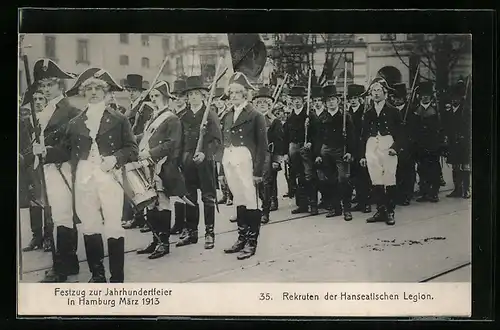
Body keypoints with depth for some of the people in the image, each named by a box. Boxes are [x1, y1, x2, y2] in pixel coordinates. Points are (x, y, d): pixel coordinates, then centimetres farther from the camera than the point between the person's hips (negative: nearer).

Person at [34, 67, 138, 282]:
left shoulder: (119, 120, 5)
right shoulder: (76, 123, 14)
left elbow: (132, 149, 1)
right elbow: (65, 150, 12)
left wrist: (115, 158, -16)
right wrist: (45, 152, -5)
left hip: (110, 178, -3)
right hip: (84, 180, 4)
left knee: (113, 227, -5)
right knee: (89, 227, 8)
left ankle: (117, 278, 3)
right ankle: (97, 275, 19)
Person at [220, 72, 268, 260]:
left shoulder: (255, 116, -3)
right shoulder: (227, 116, 16)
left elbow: (262, 145, -7)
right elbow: (224, 143, 17)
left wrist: (258, 171, -12)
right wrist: (223, 170, 12)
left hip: (246, 162, -6)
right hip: (229, 162, 6)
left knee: (250, 202, -3)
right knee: (238, 202, 12)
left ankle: (251, 242, 4)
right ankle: (242, 238, 21)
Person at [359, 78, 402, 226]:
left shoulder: (393, 111, 6)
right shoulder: (368, 113, 15)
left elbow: (399, 133, 3)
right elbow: (363, 135, 16)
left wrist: (395, 147, -13)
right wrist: (362, 155, 12)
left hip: (388, 147, -3)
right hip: (372, 148, 3)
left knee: (389, 181, -4)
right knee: (376, 182, 2)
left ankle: (390, 212, 3)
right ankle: (380, 211, 9)